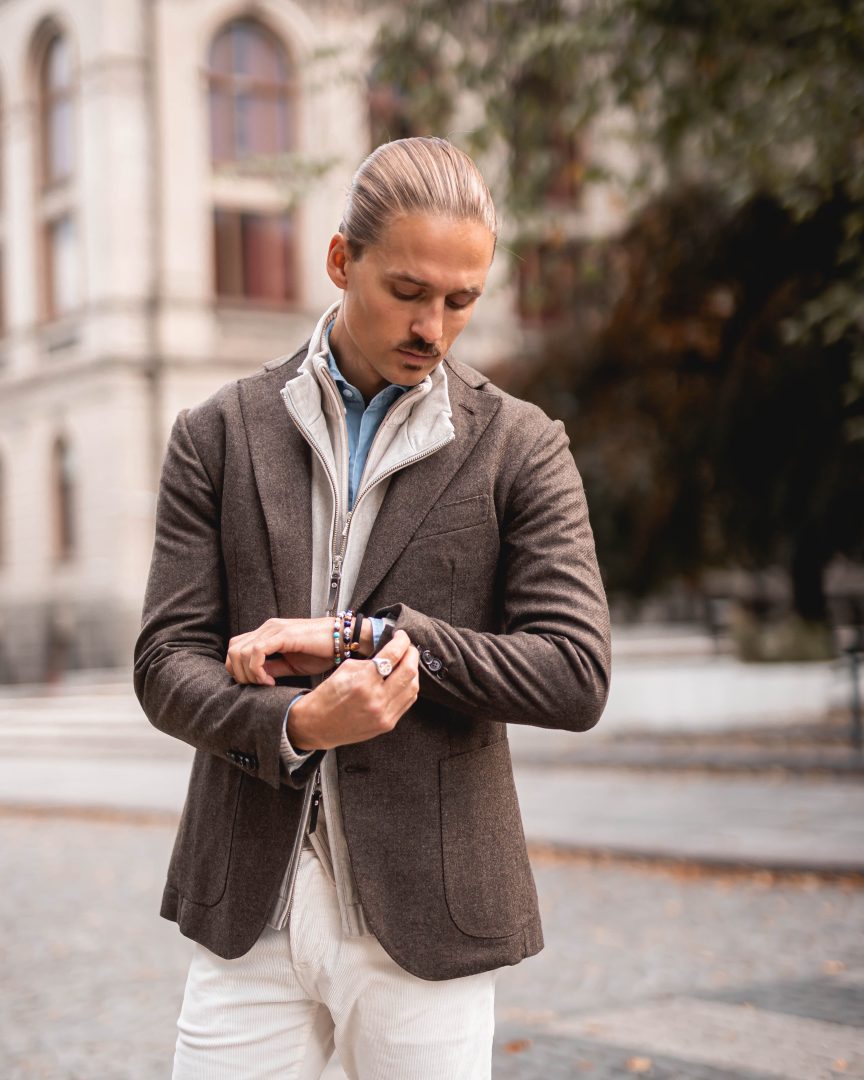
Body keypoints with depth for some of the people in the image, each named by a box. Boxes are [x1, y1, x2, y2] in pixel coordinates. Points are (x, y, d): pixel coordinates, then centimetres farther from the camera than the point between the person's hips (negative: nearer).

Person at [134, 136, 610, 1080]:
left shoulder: (518, 447, 1)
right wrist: (295, 725, -18)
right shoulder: (218, 436, 5)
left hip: (424, 918, -1)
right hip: (248, 907, 1)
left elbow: (576, 675, -7)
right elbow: (166, 663, 1)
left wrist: (360, 632, -14)